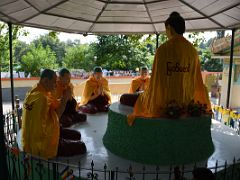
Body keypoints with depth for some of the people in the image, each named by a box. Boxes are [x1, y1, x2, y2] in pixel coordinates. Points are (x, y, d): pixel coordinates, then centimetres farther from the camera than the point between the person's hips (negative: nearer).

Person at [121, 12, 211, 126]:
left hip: (166, 101, -5)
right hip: (187, 101, 5)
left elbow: (156, 80, -15)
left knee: (143, 98, 27)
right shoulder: (192, 50, -2)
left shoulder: (163, 49, -16)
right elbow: (197, 80, 3)